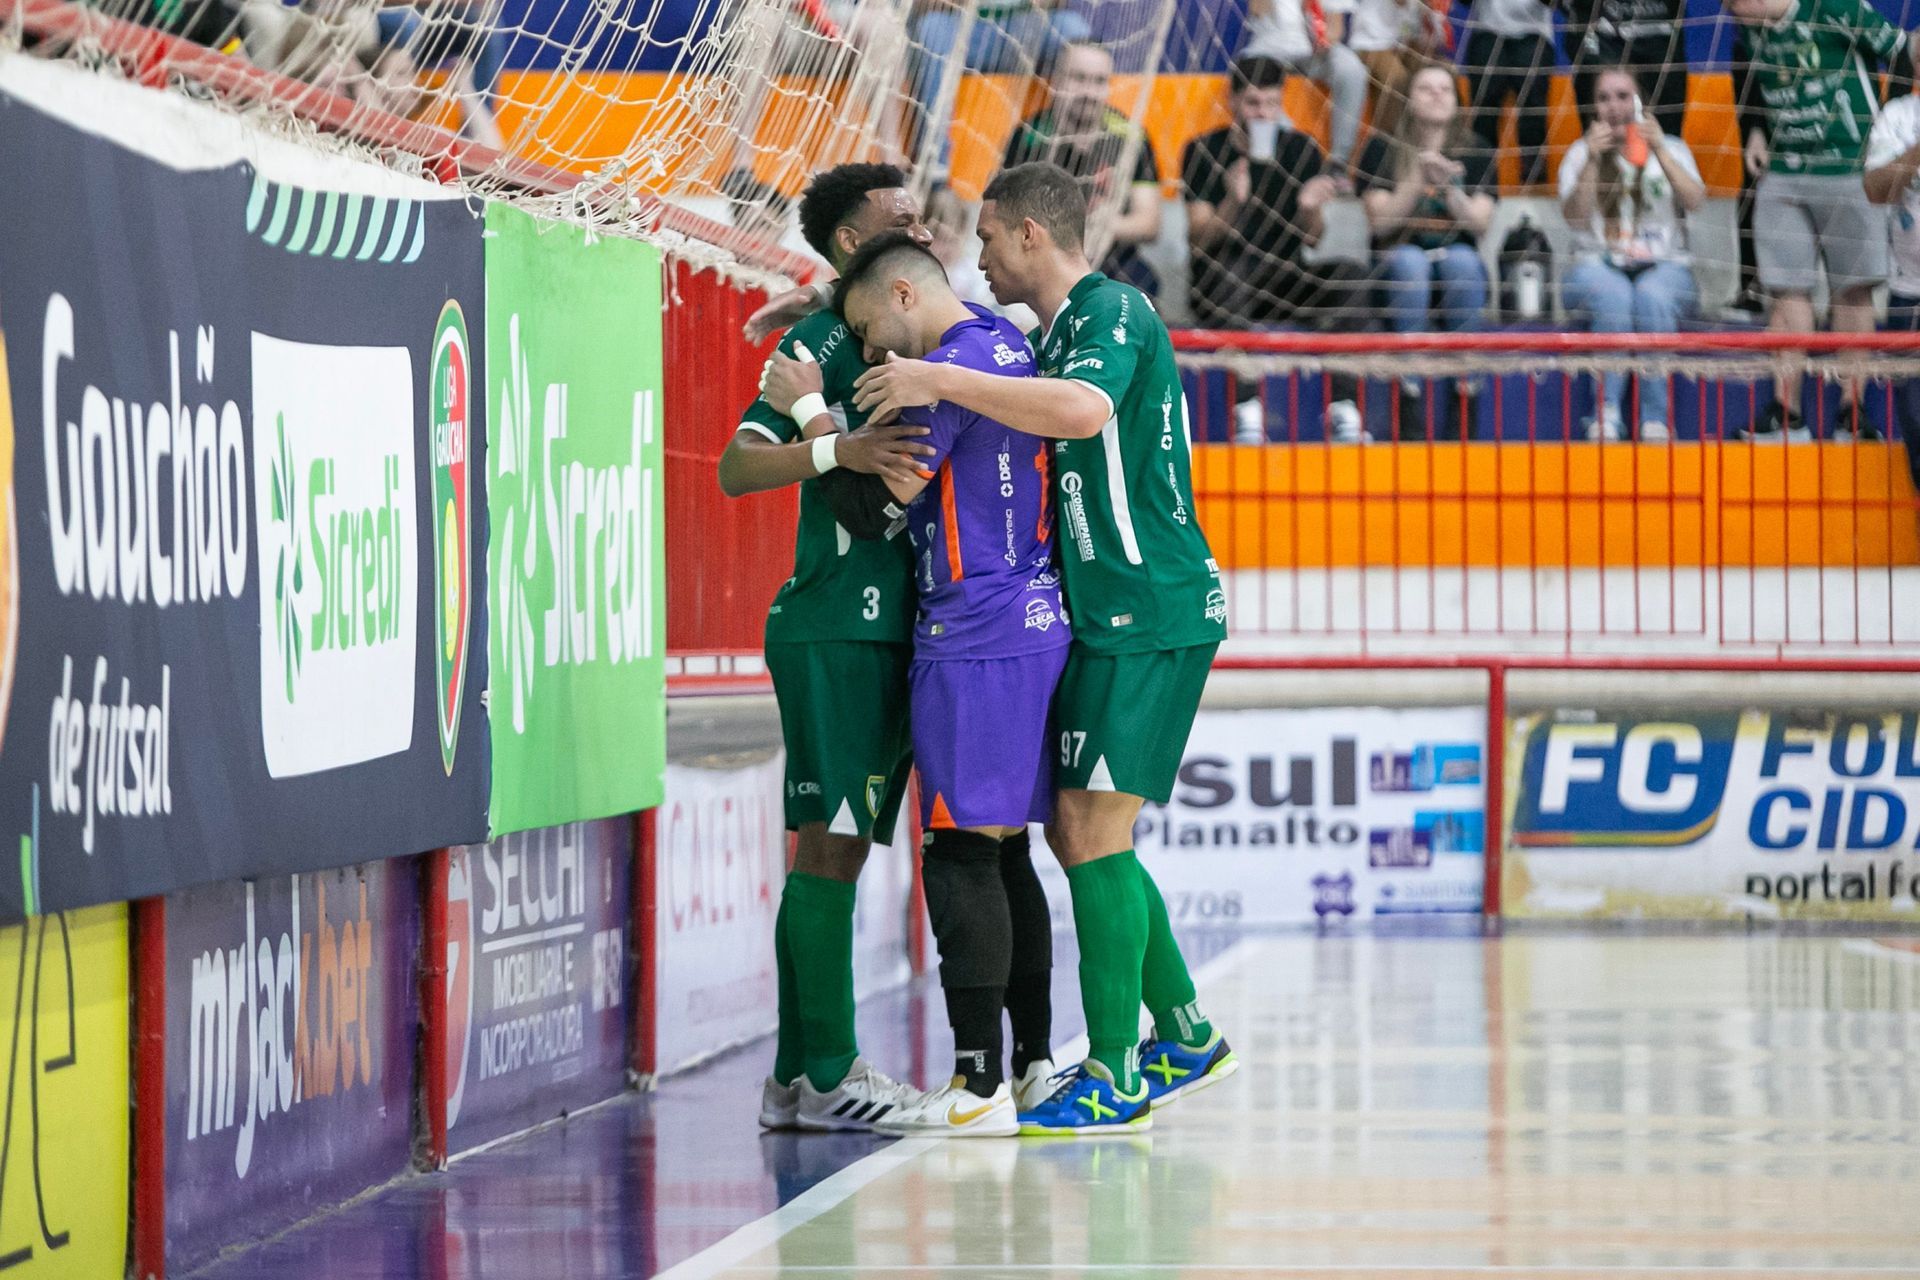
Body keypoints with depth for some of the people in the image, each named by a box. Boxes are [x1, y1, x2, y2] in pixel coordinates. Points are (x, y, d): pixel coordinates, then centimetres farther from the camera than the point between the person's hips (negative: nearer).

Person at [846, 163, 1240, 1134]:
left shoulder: (1112, 311, -13)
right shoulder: (1059, 328, 18)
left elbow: (1084, 409, -34)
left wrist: (943, 382, -30)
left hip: (1150, 613, -10)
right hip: (1107, 615, 10)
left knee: (1093, 834, -10)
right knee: (1077, 830, 13)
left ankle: (1113, 1074, -8)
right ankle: (1184, 1037, 22)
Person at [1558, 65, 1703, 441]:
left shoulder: (1671, 149, 14)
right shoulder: (1581, 153, 13)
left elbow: (1695, 201, -7)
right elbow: (1574, 217, -3)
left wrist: (1660, 152, -18)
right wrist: (1592, 161, -14)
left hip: (1664, 266, 0)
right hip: (1598, 267, 0)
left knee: (1653, 297, -37)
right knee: (1614, 297, -37)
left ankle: (1655, 420, -35)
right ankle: (1606, 414, -37)